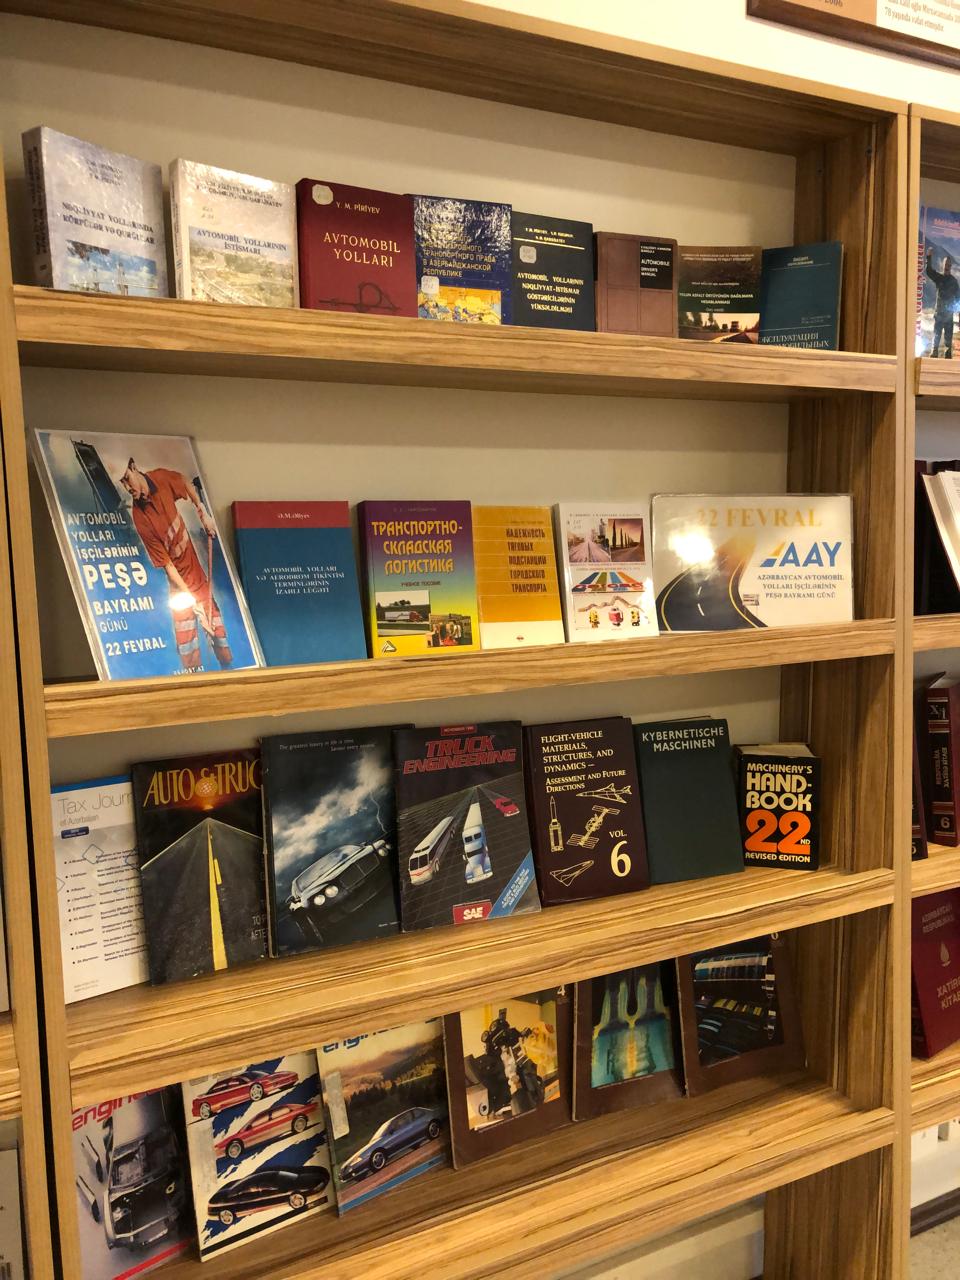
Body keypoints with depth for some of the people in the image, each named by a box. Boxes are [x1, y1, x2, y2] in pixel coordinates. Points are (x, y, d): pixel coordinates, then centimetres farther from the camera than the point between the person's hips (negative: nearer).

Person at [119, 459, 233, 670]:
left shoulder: (162, 478, -10)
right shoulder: (140, 518, -20)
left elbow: (185, 482, 16)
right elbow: (167, 565, -19)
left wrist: (202, 512, 5)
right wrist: (193, 602, -20)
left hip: (199, 573, 4)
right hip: (180, 585, -4)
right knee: (189, 658, -4)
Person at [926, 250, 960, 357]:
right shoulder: (938, 277, 4)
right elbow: (929, 271, -12)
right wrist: (929, 257, -24)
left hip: (949, 312, 1)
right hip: (939, 311, -1)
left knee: (948, 337, 3)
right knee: (936, 335, -2)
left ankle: (948, 356, 5)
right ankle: (934, 355, 0)